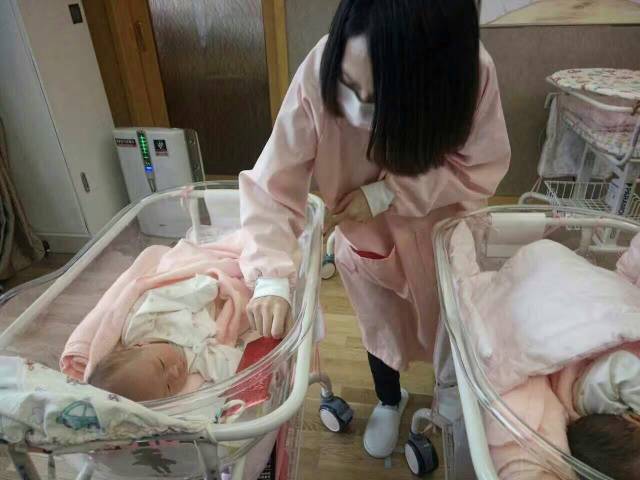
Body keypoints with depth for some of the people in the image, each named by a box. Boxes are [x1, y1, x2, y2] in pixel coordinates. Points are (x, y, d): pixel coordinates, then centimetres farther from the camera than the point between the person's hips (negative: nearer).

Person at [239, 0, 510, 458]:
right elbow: (273, 185, -33)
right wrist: (272, 278, -46)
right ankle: (390, 400, 54)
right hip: (366, 238, 0)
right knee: (379, 329, 19)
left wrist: (387, 193, -30)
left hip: (442, 232, 1)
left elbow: (484, 168, -21)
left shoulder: (471, 72, -32)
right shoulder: (319, 74, -35)